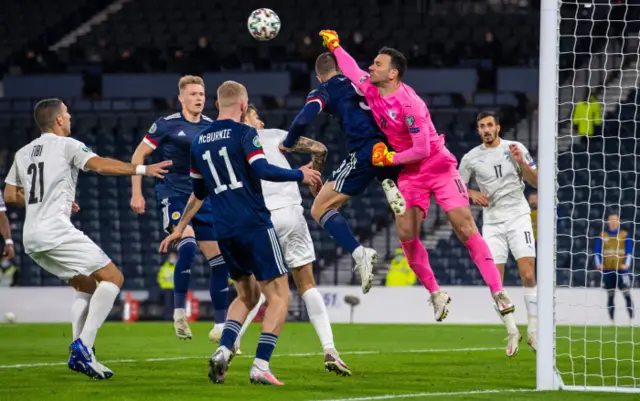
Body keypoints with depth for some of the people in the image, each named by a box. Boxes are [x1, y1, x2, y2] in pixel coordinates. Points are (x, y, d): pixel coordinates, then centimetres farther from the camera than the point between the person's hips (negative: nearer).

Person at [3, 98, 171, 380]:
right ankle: (84, 346, -18)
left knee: (86, 286, 20)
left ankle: (79, 355, 6)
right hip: (57, 231, -8)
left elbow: (10, 195, 23)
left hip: (31, 238, 8)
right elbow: (100, 165, -17)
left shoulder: (23, 153, 19)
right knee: (113, 277, -5)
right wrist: (142, 169, -14)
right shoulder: (66, 145, -1)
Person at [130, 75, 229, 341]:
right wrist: (136, 193, -5)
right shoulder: (167, 124, -5)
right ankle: (179, 312, -17)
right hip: (173, 196, -5)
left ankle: (220, 326, 12)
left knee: (219, 259, 1)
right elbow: (139, 155, 0)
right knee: (187, 245, -29)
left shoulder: (212, 127, 7)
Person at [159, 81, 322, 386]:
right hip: (254, 225, -7)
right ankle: (260, 366, -12)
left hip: (223, 231, 7)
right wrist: (300, 175, -6)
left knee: (247, 295, 21)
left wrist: (179, 229, 33)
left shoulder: (200, 141, 14)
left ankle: (223, 350, -2)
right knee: (278, 295, 0)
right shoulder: (244, 133, -5)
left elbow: (199, 192, 22)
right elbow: (261, 170, -19)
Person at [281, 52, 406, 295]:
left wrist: (288, 144, 11)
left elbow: (303, 120, -5)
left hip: (364, 152, -5)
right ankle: (389, 184, 3)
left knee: (320, 209, 5)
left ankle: (358, 252, -18)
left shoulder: (324, 92, 10)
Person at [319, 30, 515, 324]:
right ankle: (436, 295, 5)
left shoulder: (409, 104, -24)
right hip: (410, 174, 7)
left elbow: (422, 148, -23)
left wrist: (390, 158, -13)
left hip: (438, 166, -7)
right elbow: (351, 70, 21)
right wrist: (334, 46, 30)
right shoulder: (371, 89, -2)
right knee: (406, 234, -7)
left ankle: (498, 292, -12)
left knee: (465, 228, -12)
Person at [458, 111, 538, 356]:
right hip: (492, 222, 2)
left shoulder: (515, 149, 1)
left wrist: (521, 163, -15)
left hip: (518, 216, -2)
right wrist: (473, 194, -7)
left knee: (528, 276, -14)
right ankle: (511, 332, 11)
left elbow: (536, 182, 2)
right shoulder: (470, 158, 5)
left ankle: (533, 331, -4)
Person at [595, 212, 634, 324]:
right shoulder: (602, 236, 10)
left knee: (627, 294, -9)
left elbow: (629, 252, 0)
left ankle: (631, 318, -6)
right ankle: (612, 321, 8)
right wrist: (599, 264, -8)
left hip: (621, 269, -2)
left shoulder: (625, 235, 4)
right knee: (610, 296, 4)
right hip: (607, 270, 2)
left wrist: (626, 264, -15)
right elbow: (597, 252, 9)